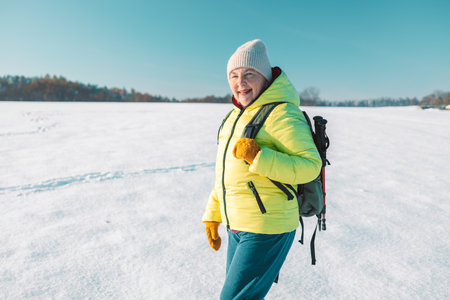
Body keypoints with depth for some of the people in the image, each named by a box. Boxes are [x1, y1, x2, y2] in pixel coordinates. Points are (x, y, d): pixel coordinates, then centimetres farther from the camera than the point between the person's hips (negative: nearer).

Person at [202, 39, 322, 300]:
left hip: (267, 231, -9)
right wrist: (212, 215, 17)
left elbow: (310, 166, -21)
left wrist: (259, 157, -29)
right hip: (237, 228, 9)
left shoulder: (282, 114, -16)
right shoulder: (237, 116, 11)